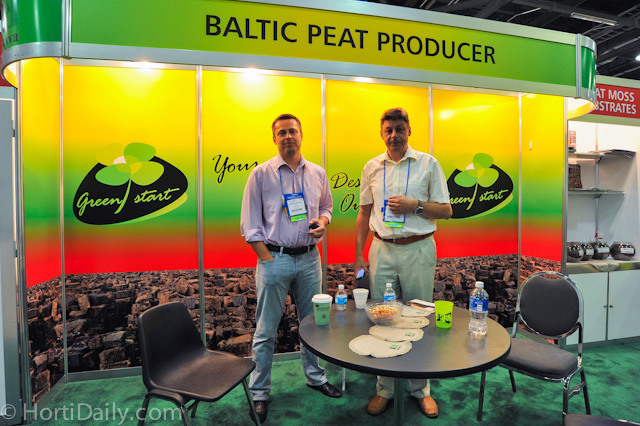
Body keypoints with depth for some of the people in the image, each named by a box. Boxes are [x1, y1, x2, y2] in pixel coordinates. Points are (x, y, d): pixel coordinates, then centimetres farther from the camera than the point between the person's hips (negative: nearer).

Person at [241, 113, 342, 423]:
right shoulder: (261, 173, -4)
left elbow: (326, 206, 19)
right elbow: (250, 224, -4)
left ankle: (315, 377, 39)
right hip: (274, 259, -3)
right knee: (266, 330, 7)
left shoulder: (317, 173, 8)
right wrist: (268, 258, -10)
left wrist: (323, 221, -4)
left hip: (309, 258, 4)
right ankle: (259, 392, 26)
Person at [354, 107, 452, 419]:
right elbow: (364, 213, 11)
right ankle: (385, 389, 26)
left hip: (418, 249, -2)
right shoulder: (371, 167, 8)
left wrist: (415, 205, -16)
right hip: (382, 250, 2)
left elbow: (446, 210, 2)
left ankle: (420, 389, 29)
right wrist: (358, 255, 7)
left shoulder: (428, 164, 1)